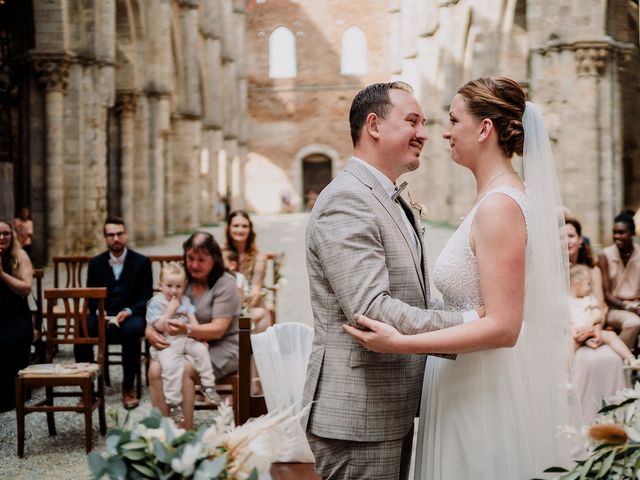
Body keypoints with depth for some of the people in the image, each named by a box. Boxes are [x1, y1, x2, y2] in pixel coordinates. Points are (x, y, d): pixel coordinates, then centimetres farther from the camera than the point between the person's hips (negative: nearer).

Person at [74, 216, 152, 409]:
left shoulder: (141, 262, 3)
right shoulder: (96, 263, 9)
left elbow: (146, 297, 0)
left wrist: (128, 312, -19)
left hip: (131, 315, -2)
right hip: (102, 315, 2)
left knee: (131, 331, -38)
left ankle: (128, 388, -20)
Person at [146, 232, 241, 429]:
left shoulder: (225, 284, -8)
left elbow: (218, 330, -17)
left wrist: (187, 330, -34)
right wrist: (150, 332, -16)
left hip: (221, 348, -5)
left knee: (183, 370, -31)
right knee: (155, 368, -23)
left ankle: (187, 431, -22)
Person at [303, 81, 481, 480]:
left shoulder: (395, 203, 17)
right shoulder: (346, 200, -16)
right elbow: (370, 310, -25)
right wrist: (467, 325, -23)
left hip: (394, 411, 10)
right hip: (359, 416, -10)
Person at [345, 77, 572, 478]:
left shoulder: (498, 206, -19)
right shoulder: (503, 197, 10)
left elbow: (503, 327, -24)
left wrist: (401, 343, -26)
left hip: (484, 396, -9)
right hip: (471, 387, 9)